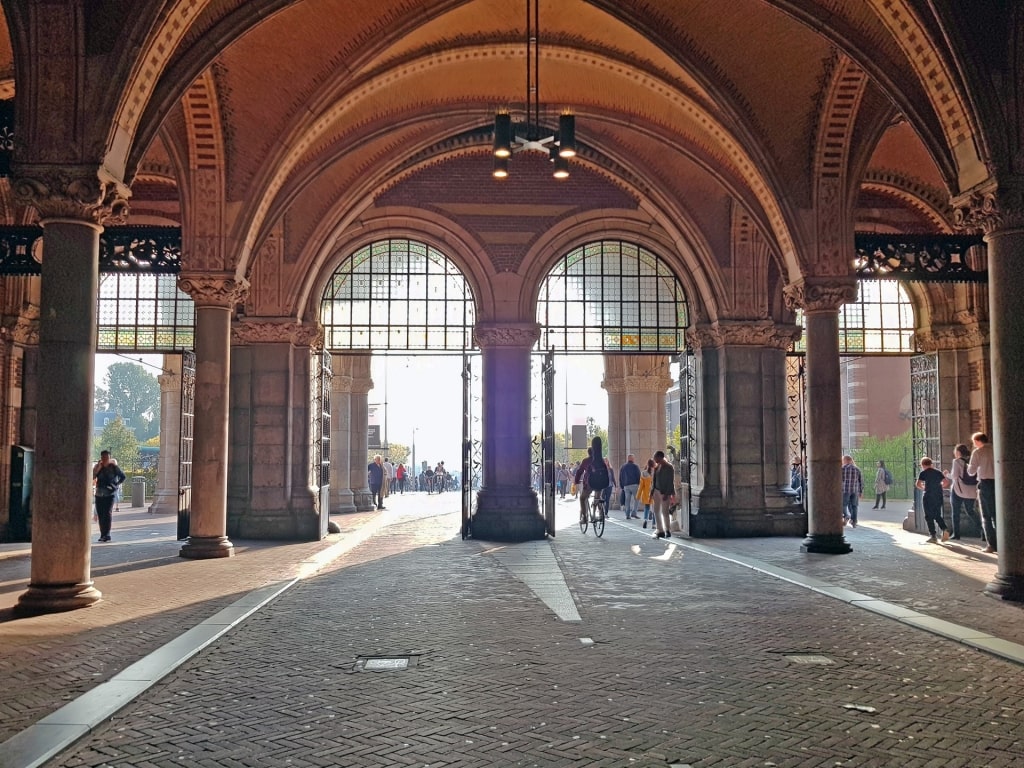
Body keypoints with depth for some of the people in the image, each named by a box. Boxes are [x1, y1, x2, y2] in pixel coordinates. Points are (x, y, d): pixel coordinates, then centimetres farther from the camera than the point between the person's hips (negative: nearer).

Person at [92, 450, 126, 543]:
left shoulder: (114, 467, -1)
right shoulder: (98, 467, 6)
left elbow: (122, 476, 10)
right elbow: (93, 477, -8)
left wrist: (117, 485, 0)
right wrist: (98, 467, -13)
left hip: (110, 493, -4)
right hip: (99, 494, 4)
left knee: (107, 513, -15)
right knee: (100, 514, 4)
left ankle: (107, 534, -17)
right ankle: (102, 534, 12)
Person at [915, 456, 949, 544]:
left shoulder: (924, 473, -4)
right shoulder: (938, 472, 11)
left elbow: (918, 484, -13)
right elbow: (945, 482, 3)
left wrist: (923, 488, 5)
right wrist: (938, 487, 16)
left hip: (929, 496, -5)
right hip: (939, 496, 5)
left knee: (929, 517, 4)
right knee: (937, 515, 16)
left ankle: (933, 536, 1)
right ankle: (945, 529, -7)